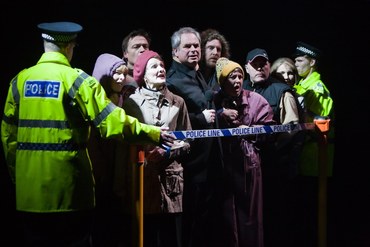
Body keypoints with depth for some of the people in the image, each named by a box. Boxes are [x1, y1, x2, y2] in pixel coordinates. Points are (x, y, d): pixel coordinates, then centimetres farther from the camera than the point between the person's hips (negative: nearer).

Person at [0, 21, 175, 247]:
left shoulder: (20, 80, 5)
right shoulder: (76, 79, -7)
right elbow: (112, 121, -15)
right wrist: (154, 134, -6)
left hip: (28, 188, 4)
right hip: (67, 189, -4)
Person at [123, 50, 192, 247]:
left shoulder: (177, 102, 10)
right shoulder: (131, 102, 5)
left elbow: (187, 140, 11)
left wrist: (168, 151, -5)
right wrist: (147, 151, -10)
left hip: (171, 177, 2)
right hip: (143, 176, -1)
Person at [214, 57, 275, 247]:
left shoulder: (255, 100, 3)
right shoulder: (215, 102, 6)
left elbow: (268, 128, 1)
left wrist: (250, 130, -11)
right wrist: (222, 116, -12)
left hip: (249, 163, 0)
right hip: (224, 164, 0)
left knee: (249, 212, 5)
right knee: (227, 213, 4)